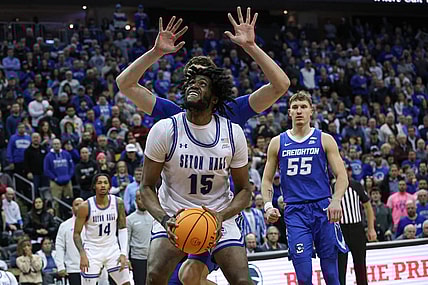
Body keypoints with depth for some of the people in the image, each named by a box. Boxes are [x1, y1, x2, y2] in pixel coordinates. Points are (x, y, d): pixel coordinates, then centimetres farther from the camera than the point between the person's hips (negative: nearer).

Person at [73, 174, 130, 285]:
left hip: (112, 248, 3)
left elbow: (123, 229, 1)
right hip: (92, 250, -3)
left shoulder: (118, 203, -6)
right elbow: (76, 233, -8)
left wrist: (123, 253, -8)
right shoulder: (85, 207, -14)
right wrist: (82, 255, -20)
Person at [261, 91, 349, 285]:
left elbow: (342, 176, 2)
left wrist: (336, 201, -16)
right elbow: (267, 179, 15)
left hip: (323, 209, 0)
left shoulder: (324, 140, 6)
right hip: (295, 212, 1)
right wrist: (268, 206, -2)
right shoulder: (277, 143, 10)